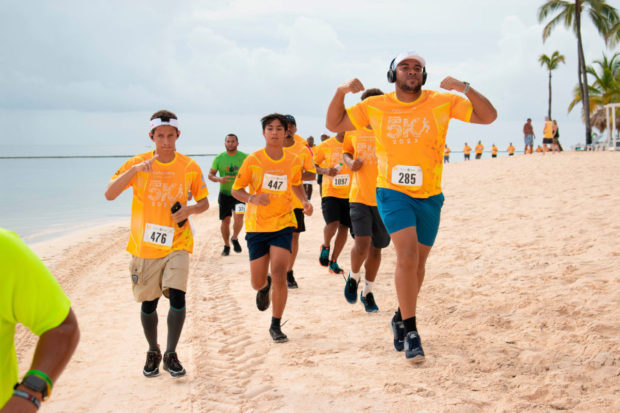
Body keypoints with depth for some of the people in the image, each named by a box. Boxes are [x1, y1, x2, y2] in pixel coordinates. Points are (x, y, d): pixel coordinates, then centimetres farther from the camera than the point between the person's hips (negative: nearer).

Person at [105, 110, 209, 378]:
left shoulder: (190, 167, -3)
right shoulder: (137, 164, -5)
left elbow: (204, 202, 8)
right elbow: (109, 195, -15)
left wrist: (189, 209, -14)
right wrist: (134, 170, -28)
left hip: (177, 244, 0)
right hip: (144, 245, 1)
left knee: (177, 296, -16)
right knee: (148, 303, 8)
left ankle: (171, 354, 2)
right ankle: (153, 353, 31)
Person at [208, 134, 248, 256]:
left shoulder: (244, 157, -2)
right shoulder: (219, 158, 1)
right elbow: (210, 175, 2)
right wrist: (219, 179, -18)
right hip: (224, 194, 1)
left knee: (238, 217, -19)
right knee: (225, 221, 6)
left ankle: (234, 238, 9)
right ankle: (226, 246, 24)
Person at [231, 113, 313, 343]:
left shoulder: (293, 160, 1)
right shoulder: (253, 160, -6)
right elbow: (236, 190, -1)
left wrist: (305, 202, 0)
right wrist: (253, 199, -21)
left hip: (283, 223, 0)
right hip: (257, 226, 0)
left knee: (279, 274, -16)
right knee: (257, 283, 4)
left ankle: (276, 326, 1)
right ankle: (265, 286, 45)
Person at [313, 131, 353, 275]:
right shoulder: (325, 146, -1)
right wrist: (325, 171, -13)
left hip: (349, 194, 3)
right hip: (330, 192, -3)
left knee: (344, 227, 4)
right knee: (332, 224, -19)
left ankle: (333, 262, 18)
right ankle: (325, 246, 13)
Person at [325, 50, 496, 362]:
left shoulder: (442, 103, -2)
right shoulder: (375, 107, 1)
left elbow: (488, 116, -5)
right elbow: (334, 124, 8)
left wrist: (465, 88, -21)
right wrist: (341, 92, -9)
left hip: (429, 196, 2)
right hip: (392, 192, -2)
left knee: (418, 263, 12)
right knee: (407, 255, -20)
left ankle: (401, 318, 36)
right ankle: (410, 330, -9)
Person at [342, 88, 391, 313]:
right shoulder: (353, 130, 3)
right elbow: (346, 151, 21)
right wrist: (350, 162, -1)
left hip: (385, 199, 1)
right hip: (359, 197, -1)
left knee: (376, 248, 9)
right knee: (362, 243, -17)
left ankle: (367, 292, 28)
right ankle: (353, 277, 14)